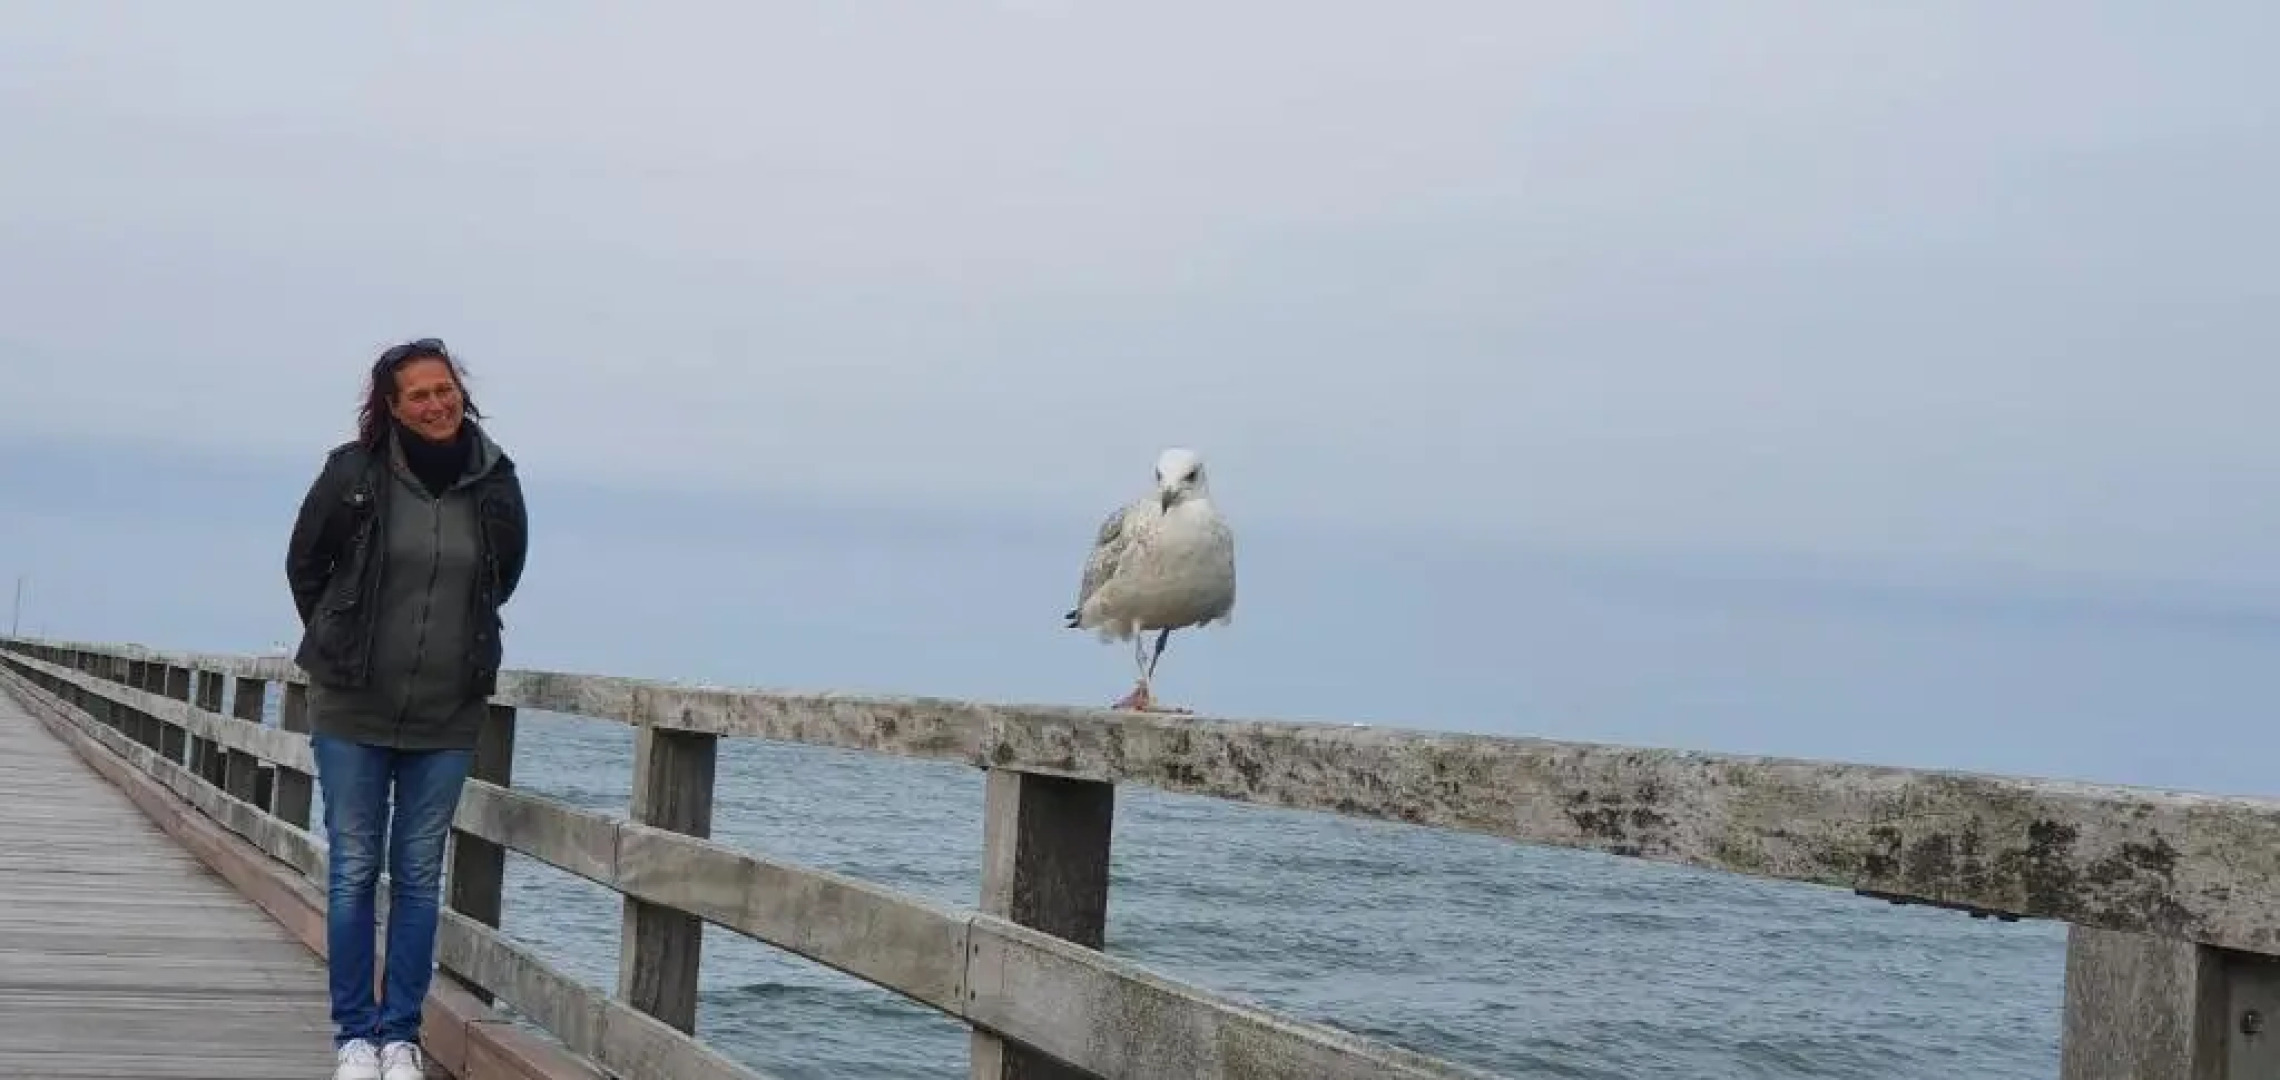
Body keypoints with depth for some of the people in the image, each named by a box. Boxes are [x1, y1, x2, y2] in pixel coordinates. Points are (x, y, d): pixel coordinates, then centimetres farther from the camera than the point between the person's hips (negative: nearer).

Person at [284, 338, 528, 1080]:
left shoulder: (495, 483, -2)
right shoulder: (354, 472, -9)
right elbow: (304, 564, 8)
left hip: (446, 717, 2)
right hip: (353, 709, -1)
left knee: (419, 877, 6)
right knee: (354, 871, 3)